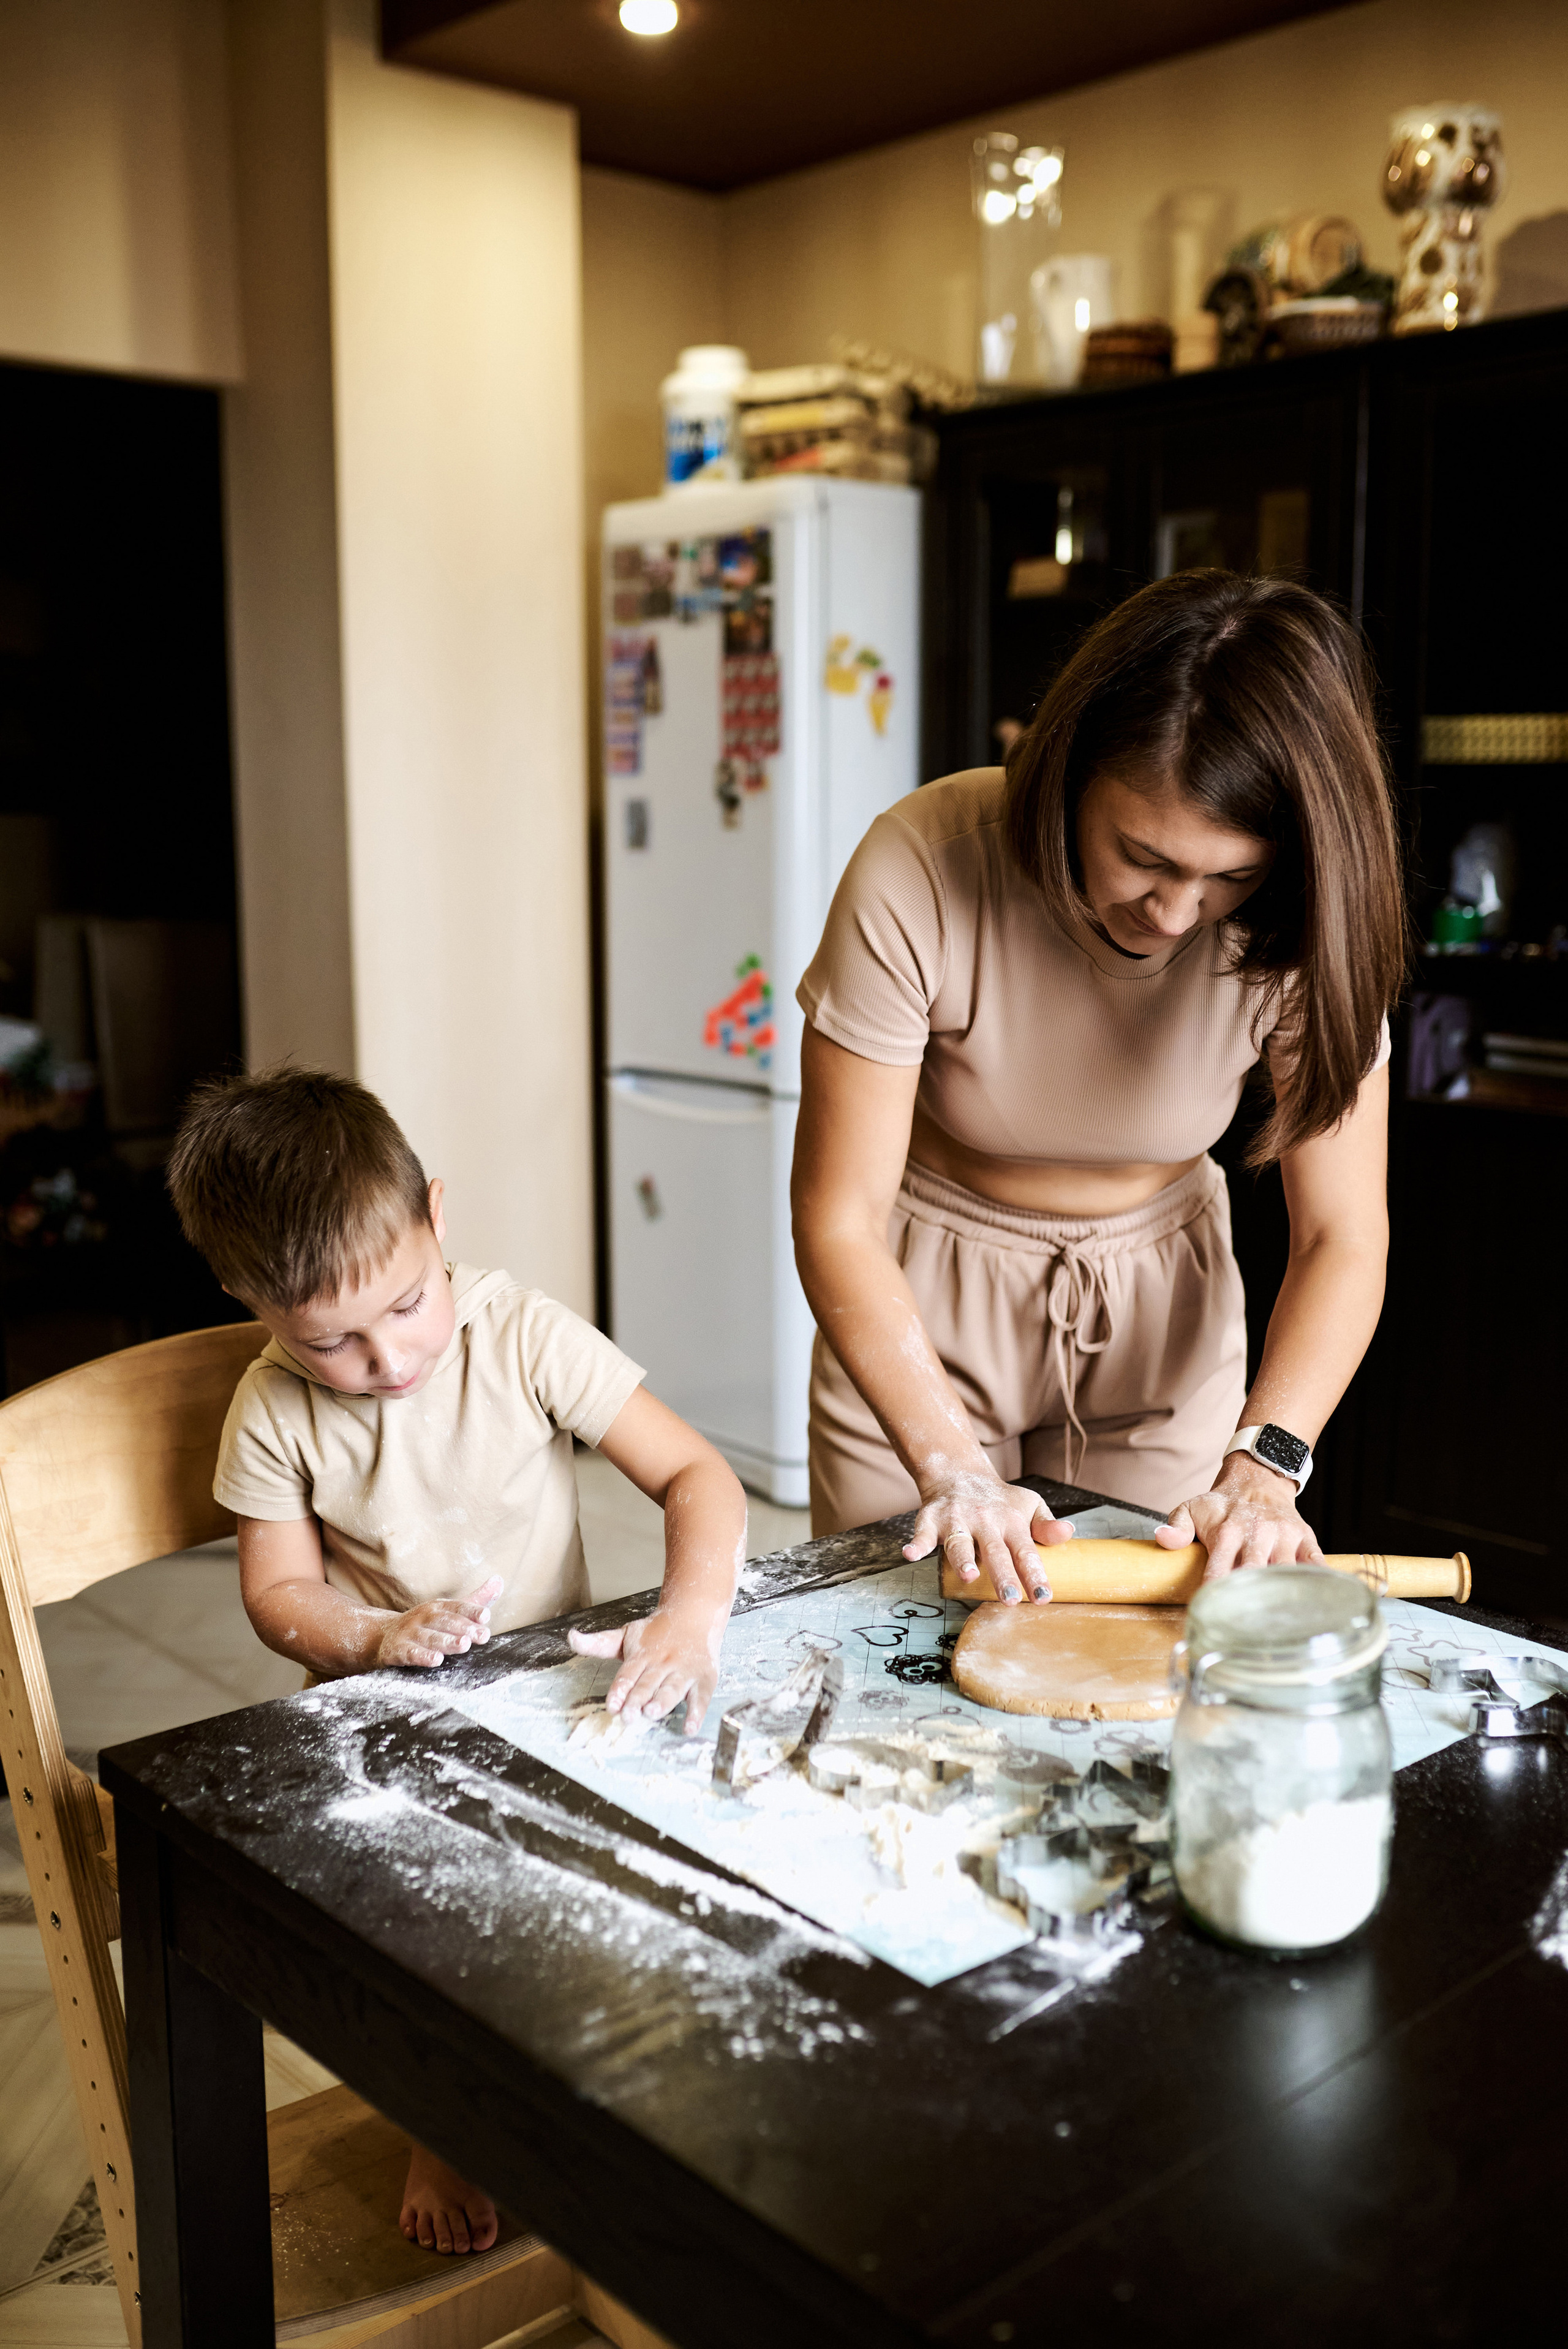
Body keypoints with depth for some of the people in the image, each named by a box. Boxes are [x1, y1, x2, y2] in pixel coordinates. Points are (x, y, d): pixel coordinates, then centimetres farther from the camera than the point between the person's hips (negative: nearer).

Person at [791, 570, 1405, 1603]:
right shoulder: (919, 873, -28)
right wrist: (952, 1470, -33)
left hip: (1162, 1315, 2)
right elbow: (839, 1217, -24)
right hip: (923, 1307, -1)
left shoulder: (1299, 929, -21)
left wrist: (1262, 1466, -33)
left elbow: (1343, 1236, -18)